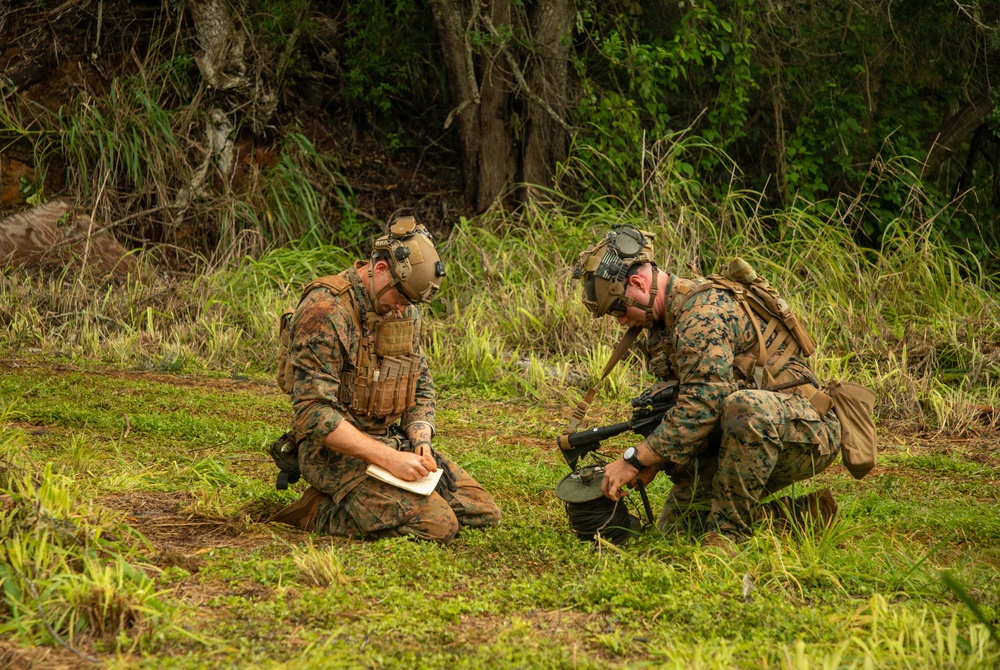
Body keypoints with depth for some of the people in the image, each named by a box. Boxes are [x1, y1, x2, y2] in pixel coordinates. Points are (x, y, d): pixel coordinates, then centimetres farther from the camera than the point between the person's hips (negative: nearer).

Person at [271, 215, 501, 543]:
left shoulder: (406, 310, 8)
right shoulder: (325, 312, -20)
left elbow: (422, 387, 17)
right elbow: (314, 413, -25)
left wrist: (421, 442, -4)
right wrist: (388, 458, -28)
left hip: (393, 441, 9)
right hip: (338, 450, -9)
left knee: (483, 513, 3)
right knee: (438, 525, -23)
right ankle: (320, 512, -5)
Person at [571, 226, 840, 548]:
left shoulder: (704, 310, -22)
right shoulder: (664, 322, 11)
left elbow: (700, 408, -29)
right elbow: (685, 405, 15)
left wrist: (633, 460, -23)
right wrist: (653, 457, -4)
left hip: (810, 430, -10)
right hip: (754, 437, 10)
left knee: (746, 407, -42)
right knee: (675, 527, 5)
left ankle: (727, 532, -26)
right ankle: (800, 514, 10)